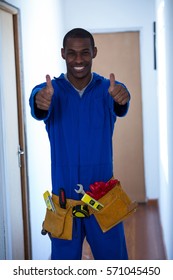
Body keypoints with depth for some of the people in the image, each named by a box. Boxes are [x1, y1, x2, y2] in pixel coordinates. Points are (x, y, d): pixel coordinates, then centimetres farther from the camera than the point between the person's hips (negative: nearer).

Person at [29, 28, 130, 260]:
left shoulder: (108, 88, -3)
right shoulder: (50, 90, -4)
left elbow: (120, 109, -25)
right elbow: (38, 111, -27)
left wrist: (121, 98, -50)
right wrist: (40, 102, -51)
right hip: (64, 198, 0)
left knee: (114, 257, 10)